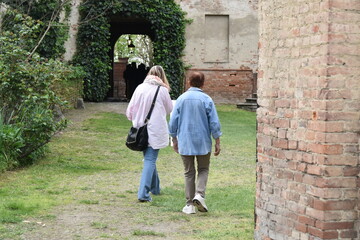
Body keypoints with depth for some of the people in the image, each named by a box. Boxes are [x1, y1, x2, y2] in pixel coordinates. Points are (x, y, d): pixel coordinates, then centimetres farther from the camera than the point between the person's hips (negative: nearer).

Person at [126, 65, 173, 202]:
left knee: (149, 158, 19)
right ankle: (143, 193, -16)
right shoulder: (162, 90, -7)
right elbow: (170, 110, 8)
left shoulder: (140, 88, 1)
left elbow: (129, 111, 5)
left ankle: (155, 188, 33)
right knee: (150, 160, -5)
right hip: (155, 130, -4)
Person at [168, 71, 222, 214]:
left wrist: (174, 140, 16)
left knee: (189, 173, 9)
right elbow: (214, 123, -6)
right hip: (203, 142, -2)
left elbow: (173, 121, 4)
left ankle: (190, 205, 9)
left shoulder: (181, 99, 0)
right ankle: (199, 195, -9)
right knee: (203, 170, 13)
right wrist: (217, 142, 2)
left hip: (185, 142, 2)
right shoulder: (206, 100, -6)